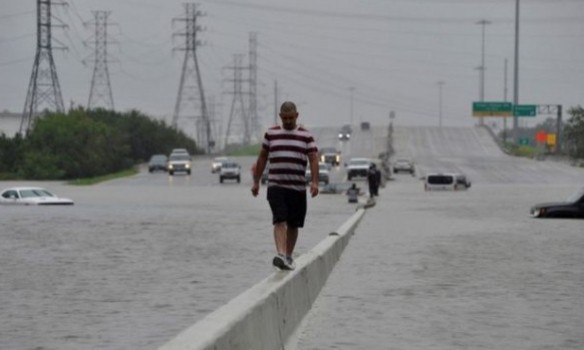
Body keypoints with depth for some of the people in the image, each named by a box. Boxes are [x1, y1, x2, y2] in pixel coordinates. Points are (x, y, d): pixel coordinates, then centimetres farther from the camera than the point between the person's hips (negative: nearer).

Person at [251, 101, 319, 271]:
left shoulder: (306, 136, 5)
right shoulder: (271, 134, 9)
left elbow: (313, 159, -2)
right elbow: (262, 158, 16)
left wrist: (314, 182, -15)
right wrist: (256, 181, 15)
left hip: (298, 187, 1)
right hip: (275, 186, -1)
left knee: (293, 225, 8)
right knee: (280, 221, -16)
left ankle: (289, 256, 22)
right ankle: (280, 254, -29)